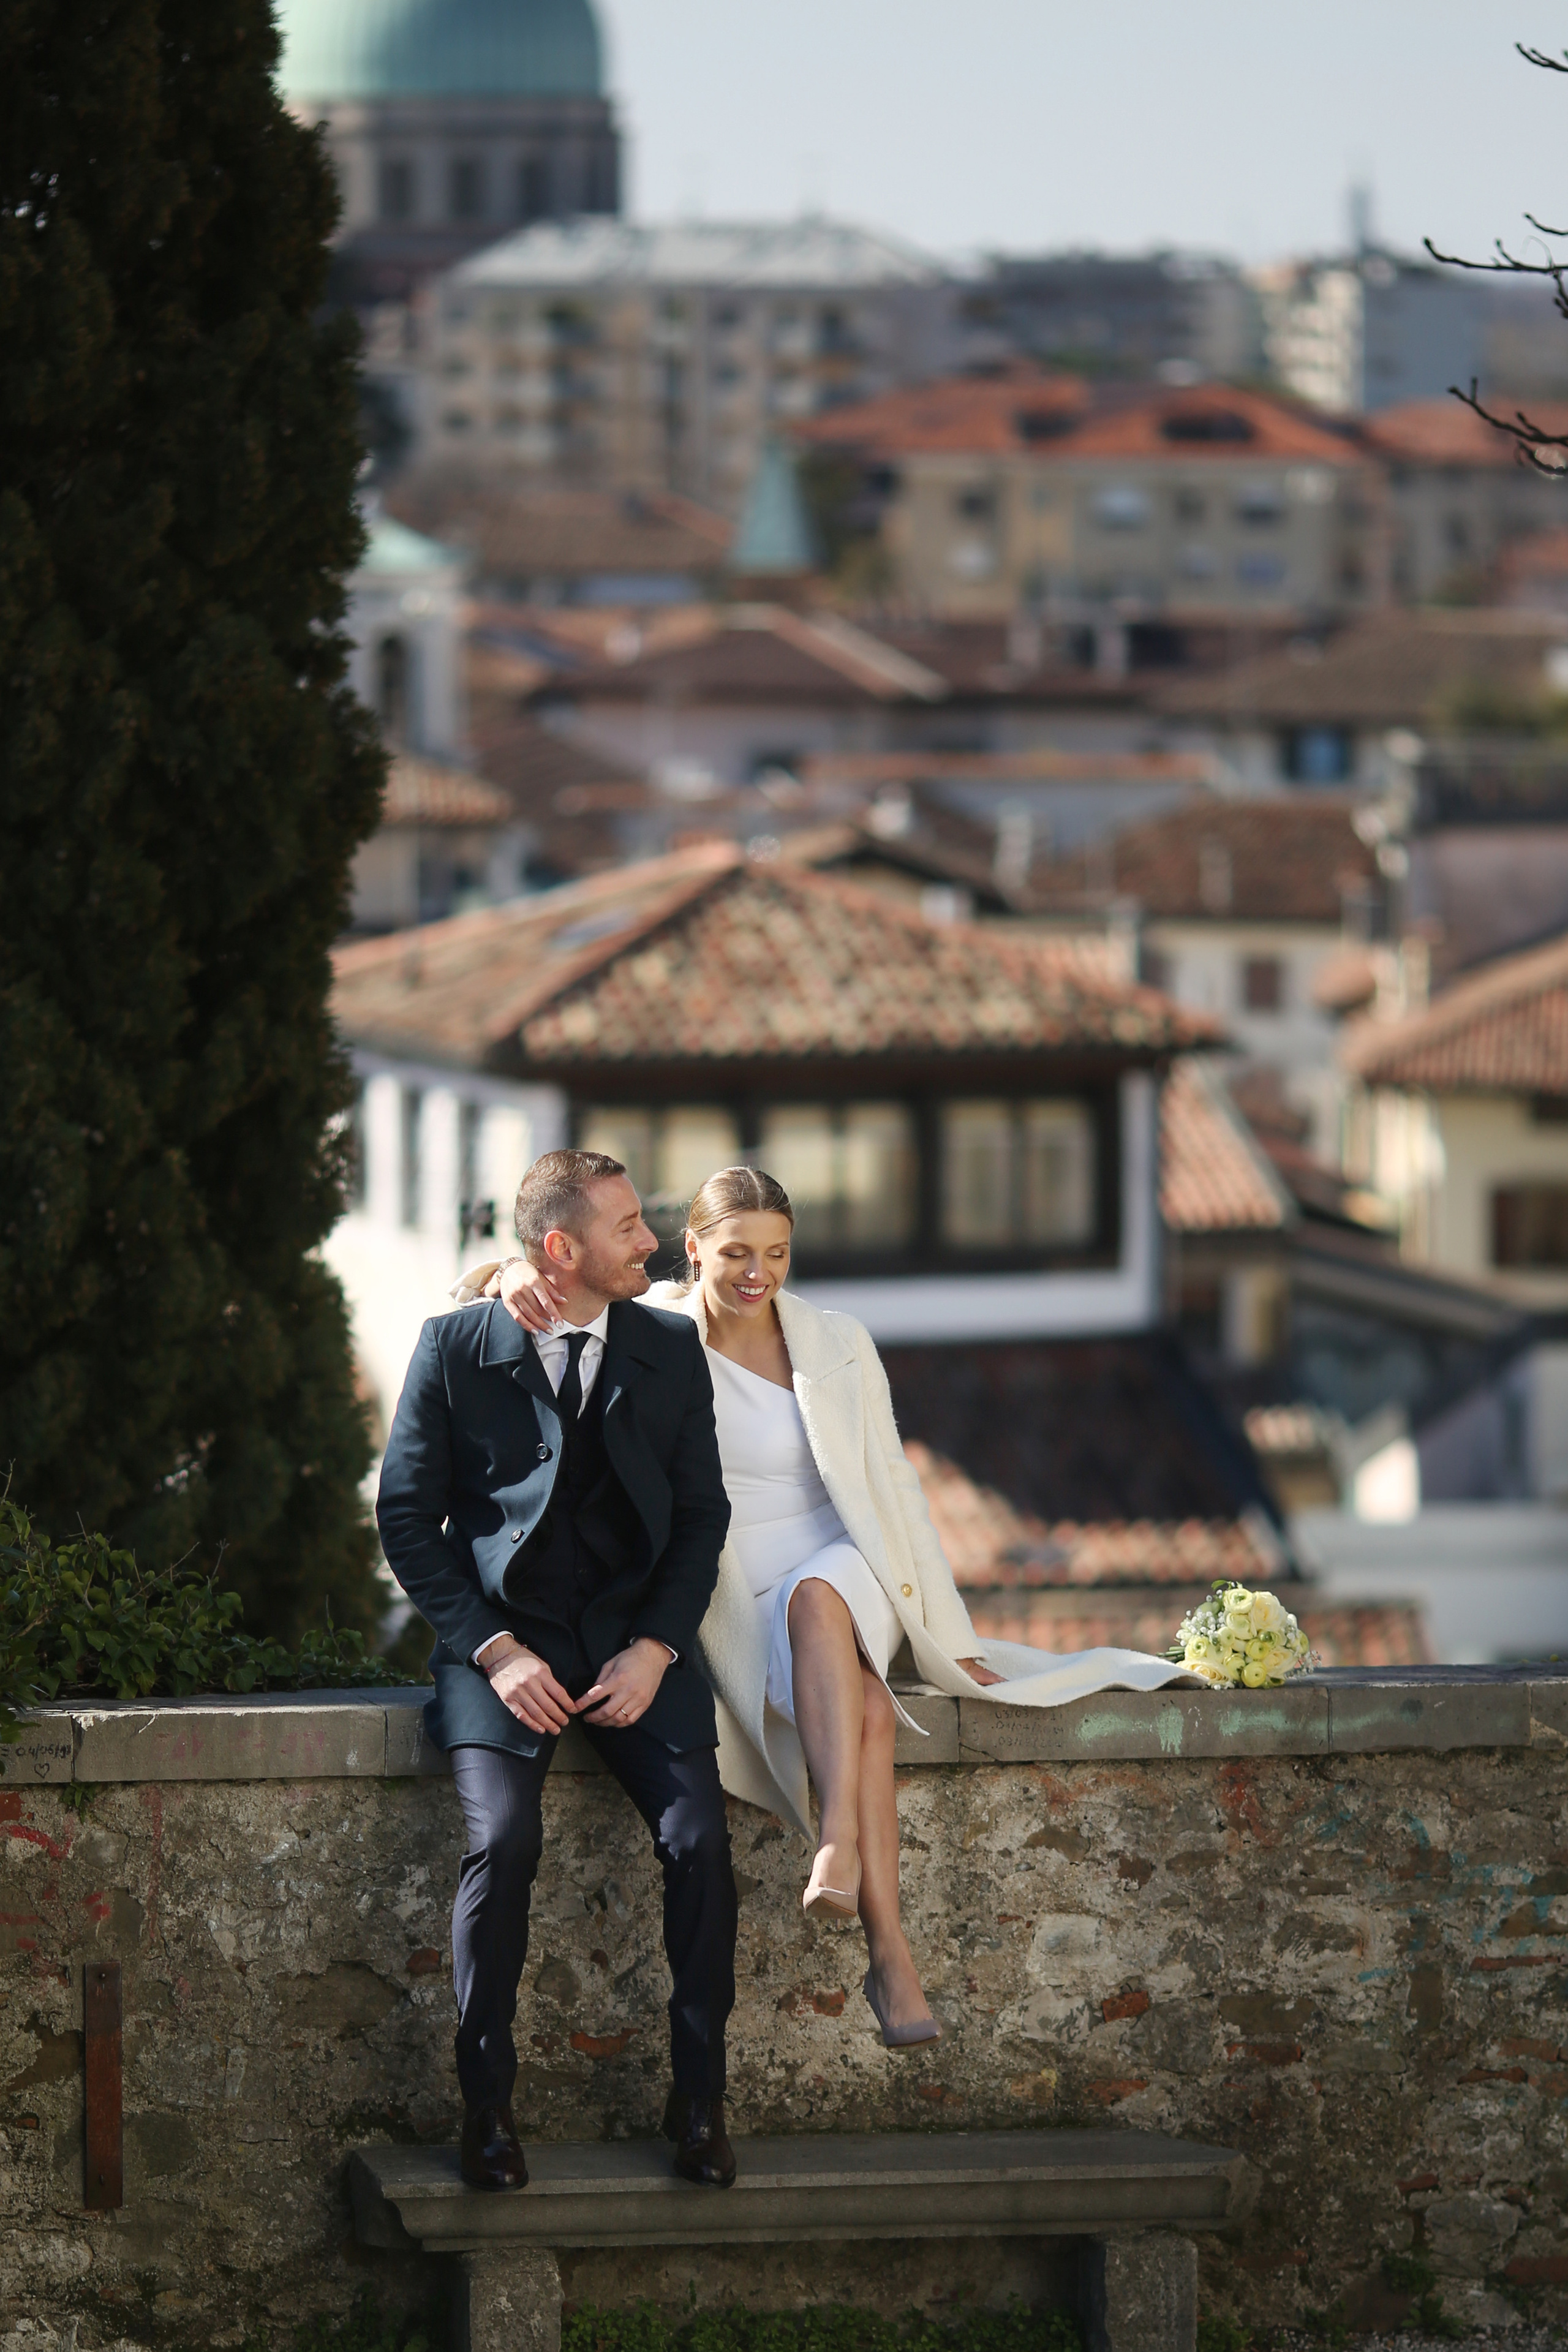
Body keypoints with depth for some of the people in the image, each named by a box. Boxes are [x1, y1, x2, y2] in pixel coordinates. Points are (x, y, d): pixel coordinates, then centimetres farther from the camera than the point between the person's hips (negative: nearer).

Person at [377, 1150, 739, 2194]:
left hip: (635, 1639, 2)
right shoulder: (456, 1348, 2)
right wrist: (495, 1650, -10)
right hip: (503, 1638, -2)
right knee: (504, 1838, -26)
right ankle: (487, 2101, -15)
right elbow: (409, 1518, 2)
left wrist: (653, 1650, -6)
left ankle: (699, 2100, -7)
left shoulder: (671, 1349, 10)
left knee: (701, 1839, -20)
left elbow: (702, 1514, 9)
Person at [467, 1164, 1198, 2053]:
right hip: (732, 1603, -1)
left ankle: (841, 1846, -50)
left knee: (814, 1599, -39)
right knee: (866, 1710, -33)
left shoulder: (837, 1343, 4)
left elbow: (892, 1486, 9)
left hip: (844, 1570, 1)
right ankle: (890, 1951, -44)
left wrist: (946, 1632, 8)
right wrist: (516, 1277, -30)